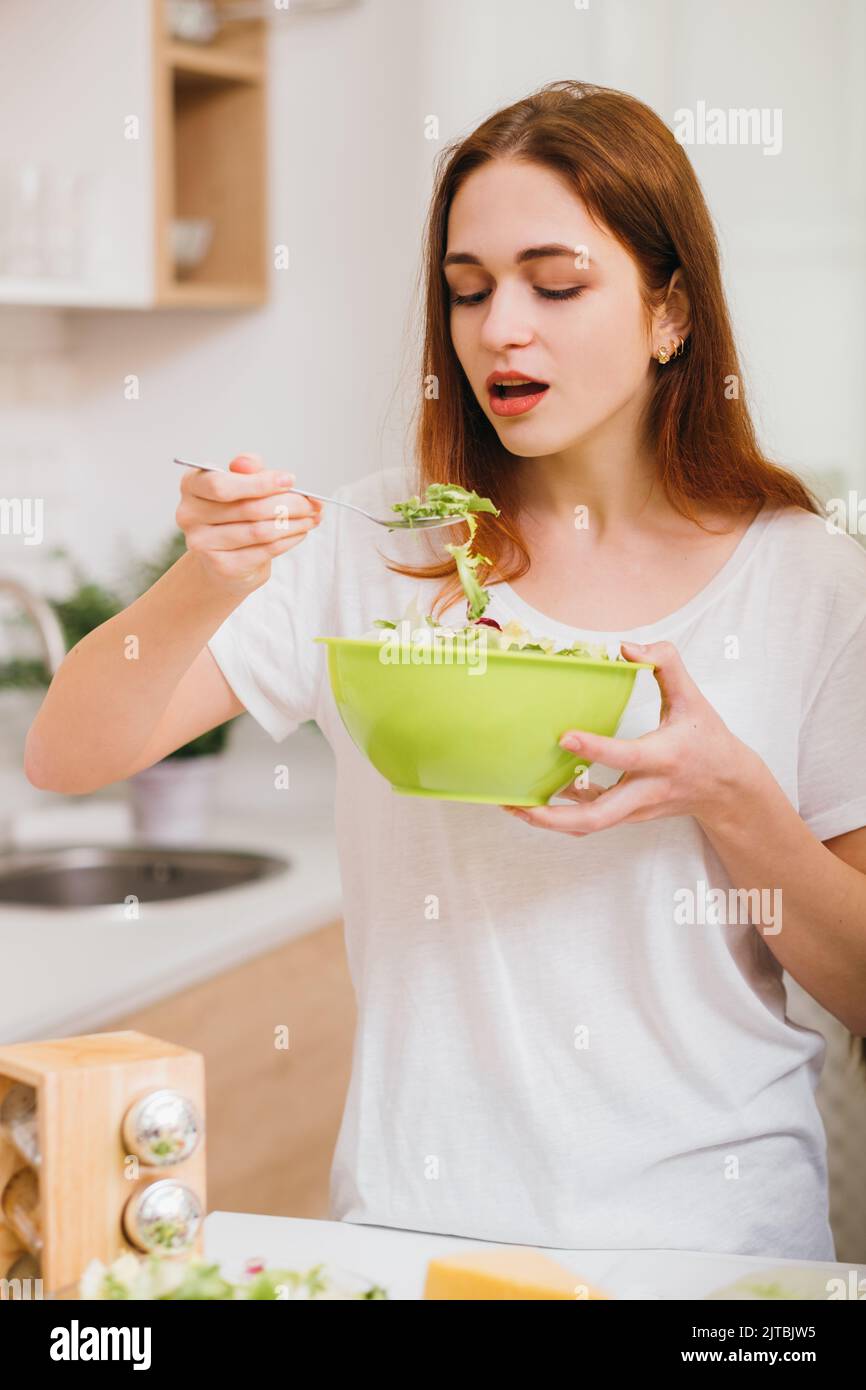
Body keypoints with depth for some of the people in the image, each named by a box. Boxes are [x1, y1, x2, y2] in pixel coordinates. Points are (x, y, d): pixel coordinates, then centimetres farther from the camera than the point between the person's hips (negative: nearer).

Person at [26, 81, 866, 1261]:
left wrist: (732, 795, -14)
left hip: (711, 1227, 0)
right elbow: (65, 756, 0)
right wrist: (206, 585, -18)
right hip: (420, 1208, 1)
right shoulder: (383, 547, 3)